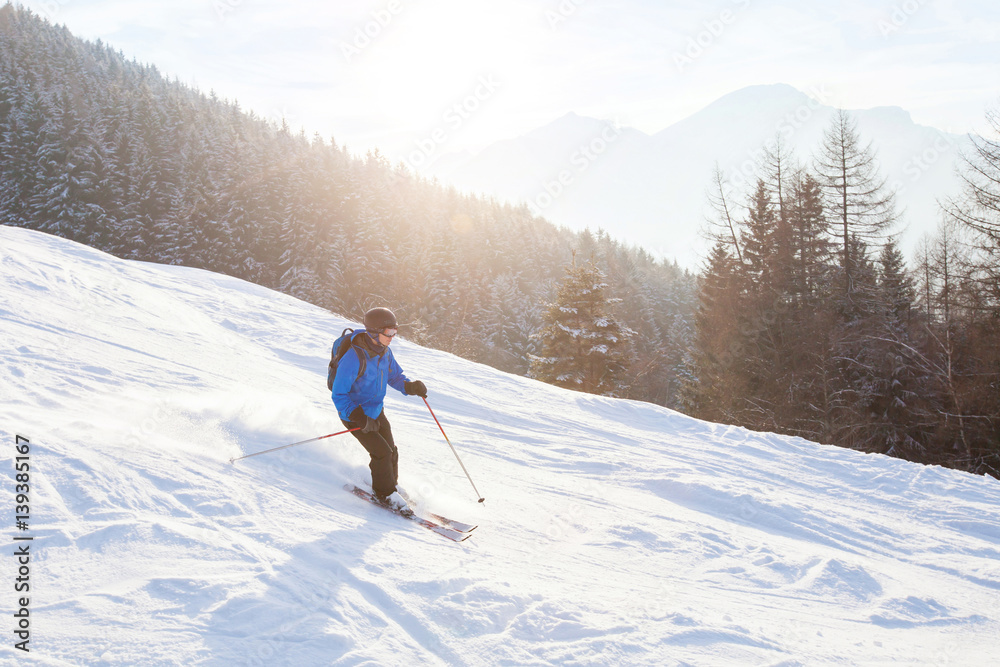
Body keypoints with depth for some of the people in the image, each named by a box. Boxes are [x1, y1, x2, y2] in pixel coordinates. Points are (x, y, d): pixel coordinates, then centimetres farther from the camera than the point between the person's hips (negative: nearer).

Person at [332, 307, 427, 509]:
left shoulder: (384, 352, -6)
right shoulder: (354, 358, -30)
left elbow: (394, 376, 10)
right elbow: (339, 395, -25)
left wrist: (411, 386, -11)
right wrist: (359, 417, -34)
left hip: (376, 411, 7)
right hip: (354, 414, -7)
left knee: (391, 452, 5)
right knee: (382, 453, -13)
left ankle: (390, 487, 28)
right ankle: (386, 493, 8)